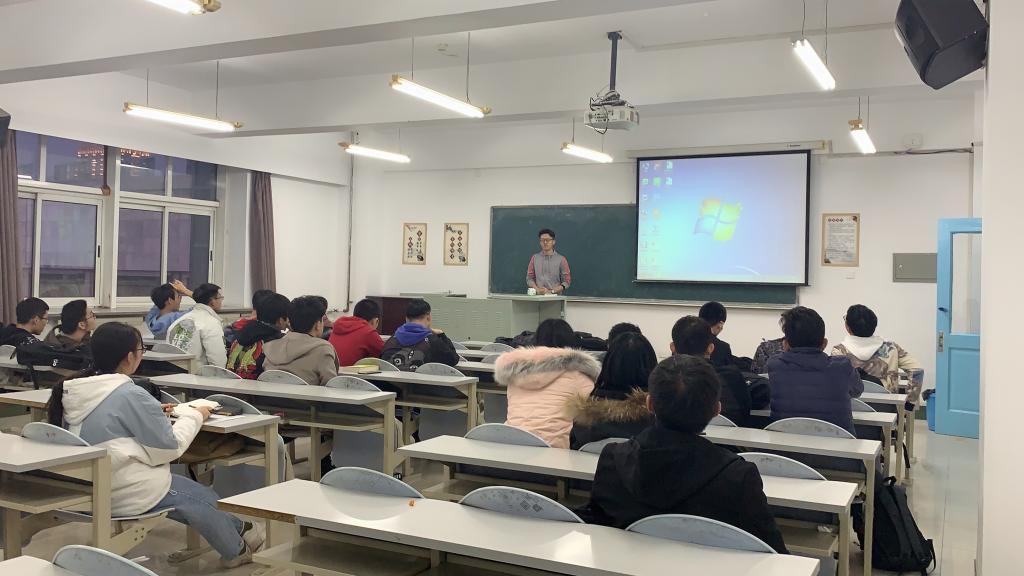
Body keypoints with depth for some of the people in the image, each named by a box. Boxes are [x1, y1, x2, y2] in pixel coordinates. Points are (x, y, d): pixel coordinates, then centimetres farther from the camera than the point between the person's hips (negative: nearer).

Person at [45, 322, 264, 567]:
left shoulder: (75, 391, 0)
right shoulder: (130, 395, -24)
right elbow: (168, 448, -16)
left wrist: (154, 412, 11)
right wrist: (194, 416, -2)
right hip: (126, 494, -8)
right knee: (203, 498, 16)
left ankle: (236, 529, 40)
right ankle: (236, 550, 39)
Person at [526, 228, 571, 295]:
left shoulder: (561, 259, 4)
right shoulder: (534, 258, 12)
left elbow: (566, 281, 2)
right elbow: (529, 278, 13)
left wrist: (551, 291, -9)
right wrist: (537, 289, -6)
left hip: (555, 296, -1)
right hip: (538, 296, 2)